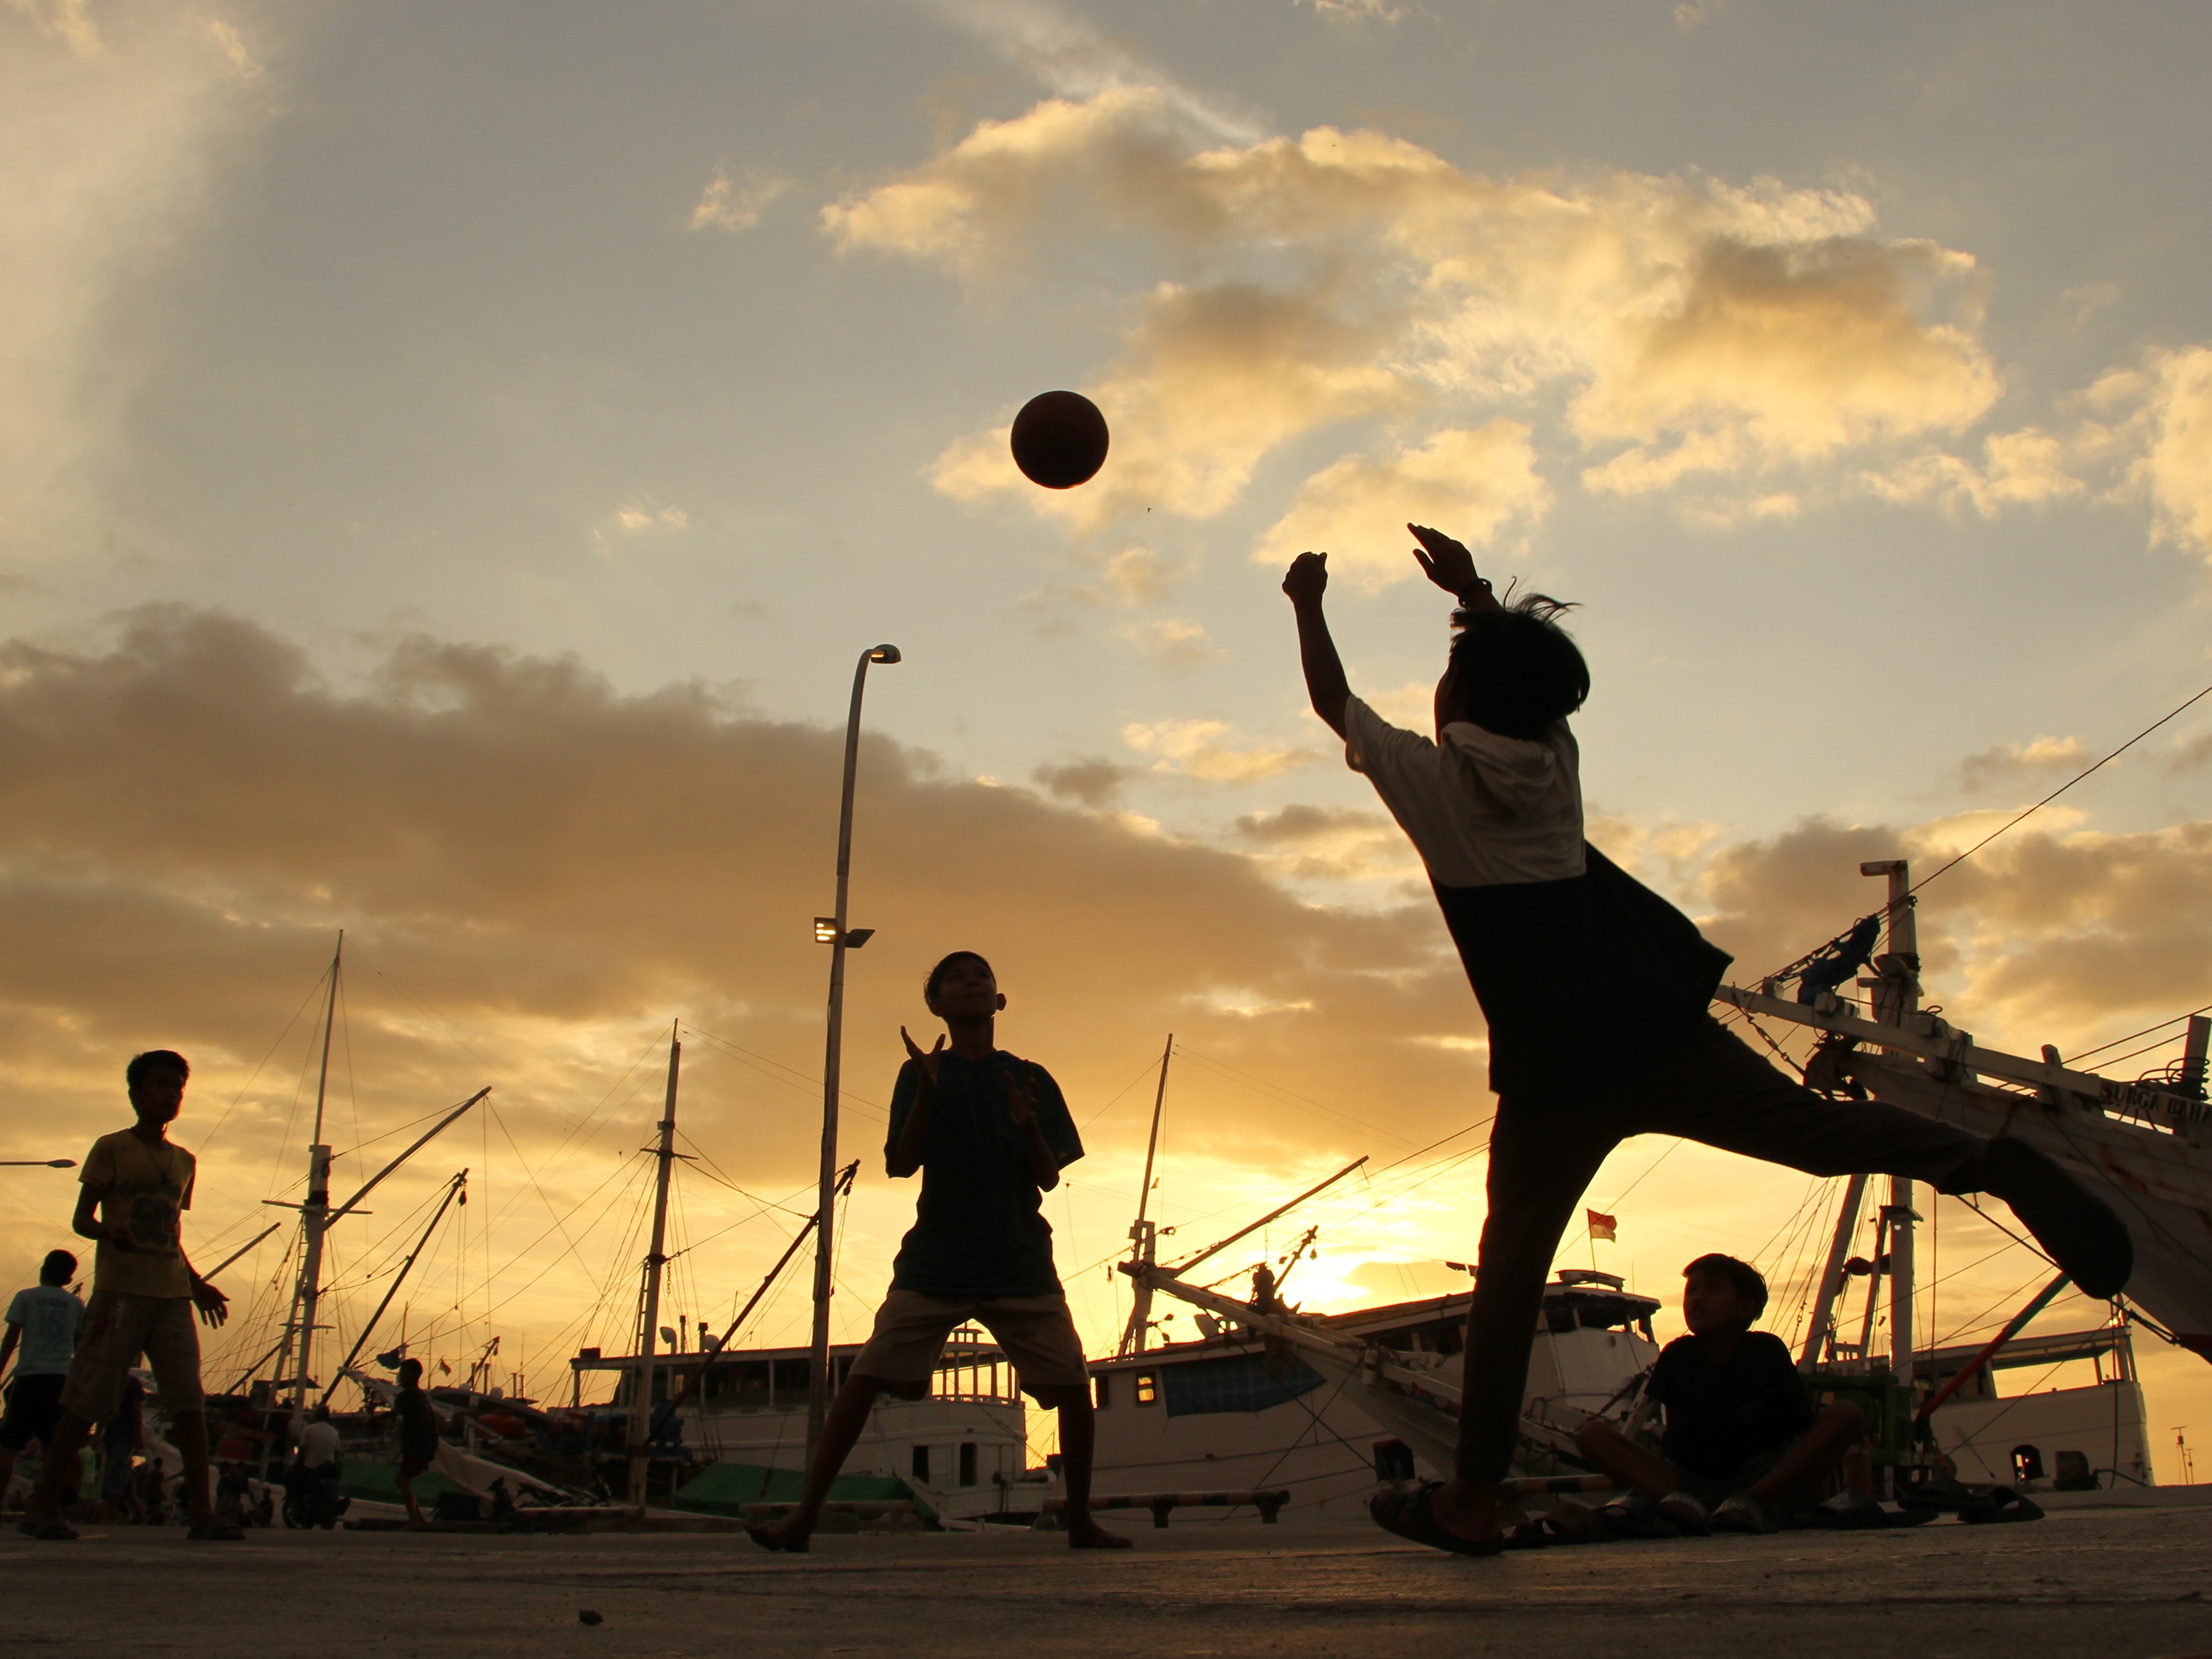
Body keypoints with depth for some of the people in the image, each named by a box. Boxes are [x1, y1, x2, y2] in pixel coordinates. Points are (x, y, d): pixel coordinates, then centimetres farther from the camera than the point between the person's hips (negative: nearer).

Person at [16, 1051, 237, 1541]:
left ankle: (202, 1512, -6)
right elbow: (82, 1218, -1)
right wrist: (111, 1233, -22)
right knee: (88, 1399, -4)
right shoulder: (112, 1149, 2)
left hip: (172, 1297, 5)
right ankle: (43, 1505, 9)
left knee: (189, 1401, -4)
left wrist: (197, 1284, 17)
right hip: (120, 1291, -5)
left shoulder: (184, 1161, 18)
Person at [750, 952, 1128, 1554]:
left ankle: (1081, 1522, 9)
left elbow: (1048, 1177, 3)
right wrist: (926, 1091, -19)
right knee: (866, 1376, -12)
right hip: (935, 1261, -1)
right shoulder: (923, 1074, 6)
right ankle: (804, 1516, -8)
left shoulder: (1030, 1079, 8)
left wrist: (1028, 1125, -17)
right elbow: (901, 1165, -5)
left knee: (1073, 1385, -8)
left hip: (1020, 1262, 1)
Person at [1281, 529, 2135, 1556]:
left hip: (1554, 1070, -4)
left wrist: (1308, 604, 26)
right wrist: (1474, 592, 41)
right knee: (1812, 1126, 3)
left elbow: (1331, 701, 13)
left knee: (1510, 1266, 3)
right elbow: (1528, 670, 33)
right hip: (1655, 1029, 4)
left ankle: (1471, 1497, 6)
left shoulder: (1434, 778, 0)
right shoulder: (1554, 755, 12)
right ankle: (1986, 1163, -23)